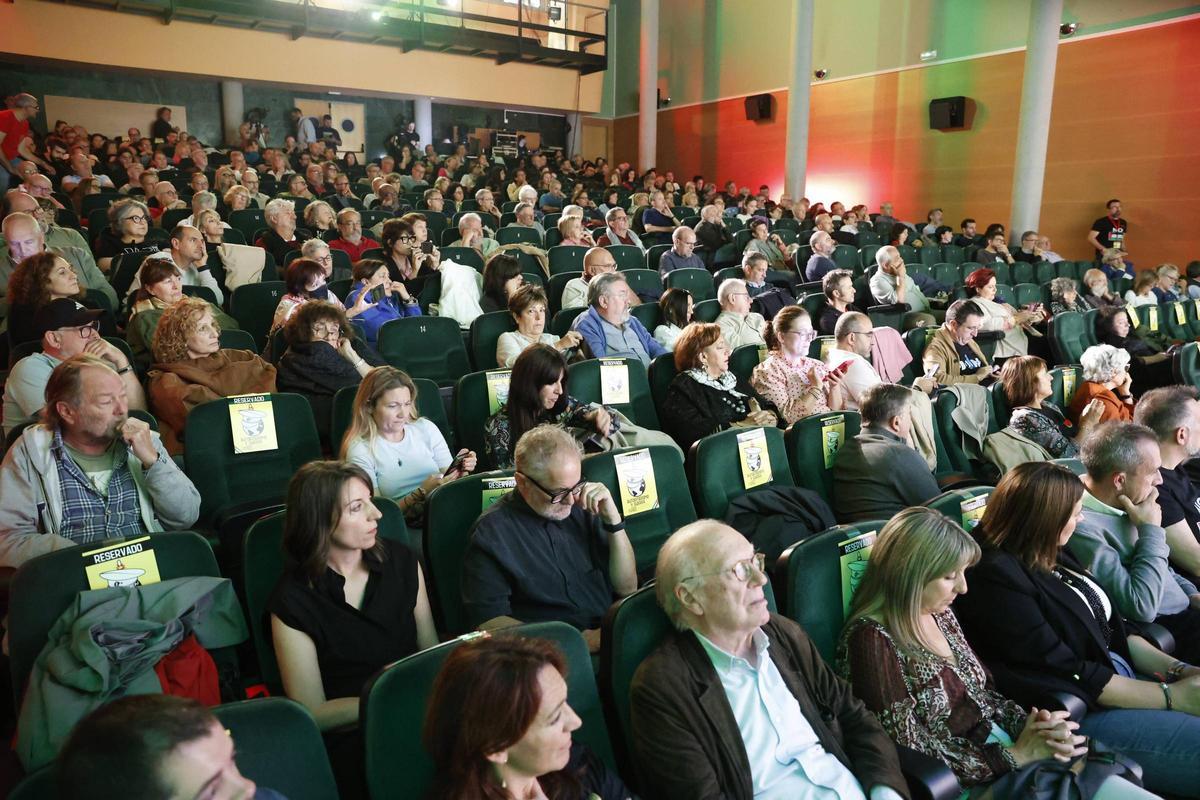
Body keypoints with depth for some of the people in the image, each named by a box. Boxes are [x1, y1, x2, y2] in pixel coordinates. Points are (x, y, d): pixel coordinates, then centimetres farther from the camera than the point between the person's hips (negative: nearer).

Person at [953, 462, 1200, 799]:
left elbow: (1113, 629, 13)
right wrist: (1172, 695, -15)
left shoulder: (1049, 554, 7)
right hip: (1077, 715, -9)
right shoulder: (996, 578, -23)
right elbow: (1069, 676, -22)